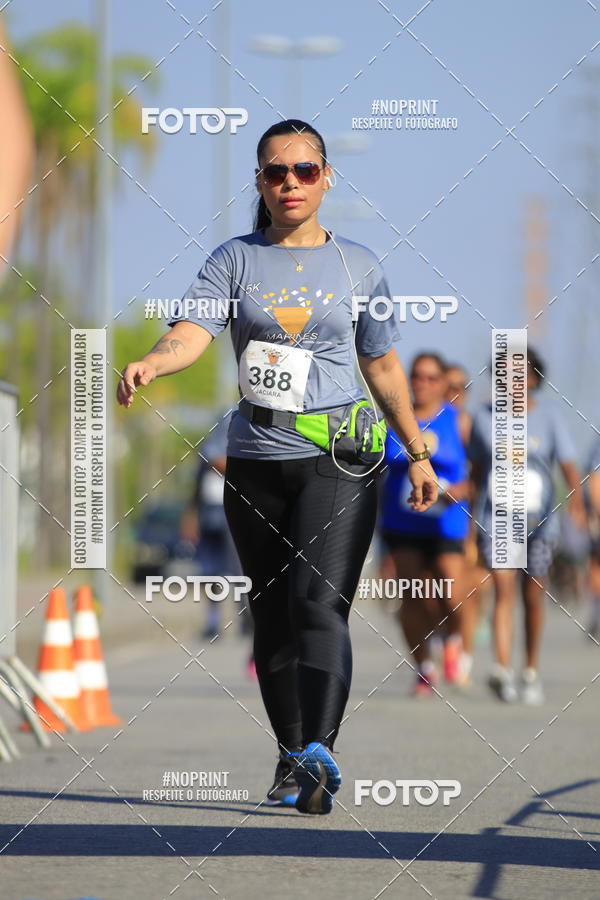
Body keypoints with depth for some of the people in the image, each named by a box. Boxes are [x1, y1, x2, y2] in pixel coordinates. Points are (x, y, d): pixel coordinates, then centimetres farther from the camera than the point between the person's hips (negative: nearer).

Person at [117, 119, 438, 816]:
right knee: (271, 615, 8)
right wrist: (150, 363, -33)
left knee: (318, 602, -18)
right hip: (255, 463, 2)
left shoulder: (357, 264, 9)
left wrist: (417, 454, 21)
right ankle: (291, 754, 21)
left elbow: (383, 367, 18)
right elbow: (193, 331, -11)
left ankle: (318, 752, -28)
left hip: (339, 458, -2)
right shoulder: (235, 261, 6)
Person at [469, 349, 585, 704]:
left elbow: (569, 464, -11)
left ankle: (531, 672, 25)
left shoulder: (548, 416, -2)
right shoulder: (484, 418, 3)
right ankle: (503, 670, -26)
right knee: (504, 589, -16)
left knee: (533, 596, 8)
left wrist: (576, 496, -29)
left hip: (539, 519, 0)